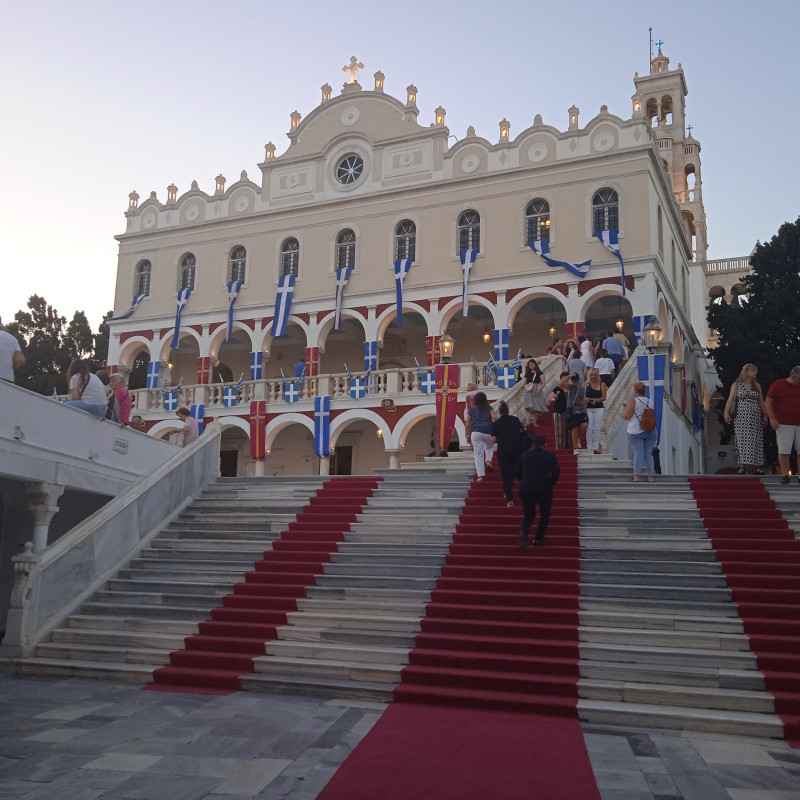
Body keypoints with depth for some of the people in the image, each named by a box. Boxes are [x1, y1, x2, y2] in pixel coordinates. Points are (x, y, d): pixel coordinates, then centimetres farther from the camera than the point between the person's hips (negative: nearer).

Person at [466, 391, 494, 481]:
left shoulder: (472, 410, 14)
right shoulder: (489, 409, 11)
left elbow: (468, 424, 13)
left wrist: (468, 435, 20)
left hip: (476, 433, 0)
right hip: (488, 432, 0)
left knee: (478, 455, 1)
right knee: (489, 447, 29)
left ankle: (480, 476, -7)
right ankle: (488, 460, 1)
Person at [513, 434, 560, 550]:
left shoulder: (525, 455, 11)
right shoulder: (550, 456, 4)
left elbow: (516, 473, 9)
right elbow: (556, 472, -7)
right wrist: (549, 484, 7)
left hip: (526, 490, 2)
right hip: (544, 490, -2)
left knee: (528, 515, 13)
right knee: (545, 514, 19)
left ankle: (523, 531, -18)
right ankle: (538, 539, 12)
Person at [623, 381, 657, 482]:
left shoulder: (633, 401, -9)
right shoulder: (650, 401, 9)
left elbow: (626, 417, -11)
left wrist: (625, 409, 7)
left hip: (636, 432, -5)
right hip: (650, 431, 5)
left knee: (638, 453, -7)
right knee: (648, 454, 8)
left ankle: (636, 476, -13)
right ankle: (651, 476, 8)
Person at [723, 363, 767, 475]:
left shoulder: (757, 386, 16)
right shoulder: (736, 385, 5)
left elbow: (761, 402, 17)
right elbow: (730, 399, -4)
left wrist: (765, 415, 11)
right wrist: (726, 412, -16)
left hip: (755, 416, 3)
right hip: (742, 415, -3)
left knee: (756, 440, -1)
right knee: (743, 439, -7)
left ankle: (757, 465, 0)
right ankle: (743, 464, -7)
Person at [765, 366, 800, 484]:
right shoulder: (778, 384, -1)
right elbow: (768, 402, -3)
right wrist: (772, 418, -12)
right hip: (783, 424, -4)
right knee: (784, 451, -4)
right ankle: (785, 475, 2)